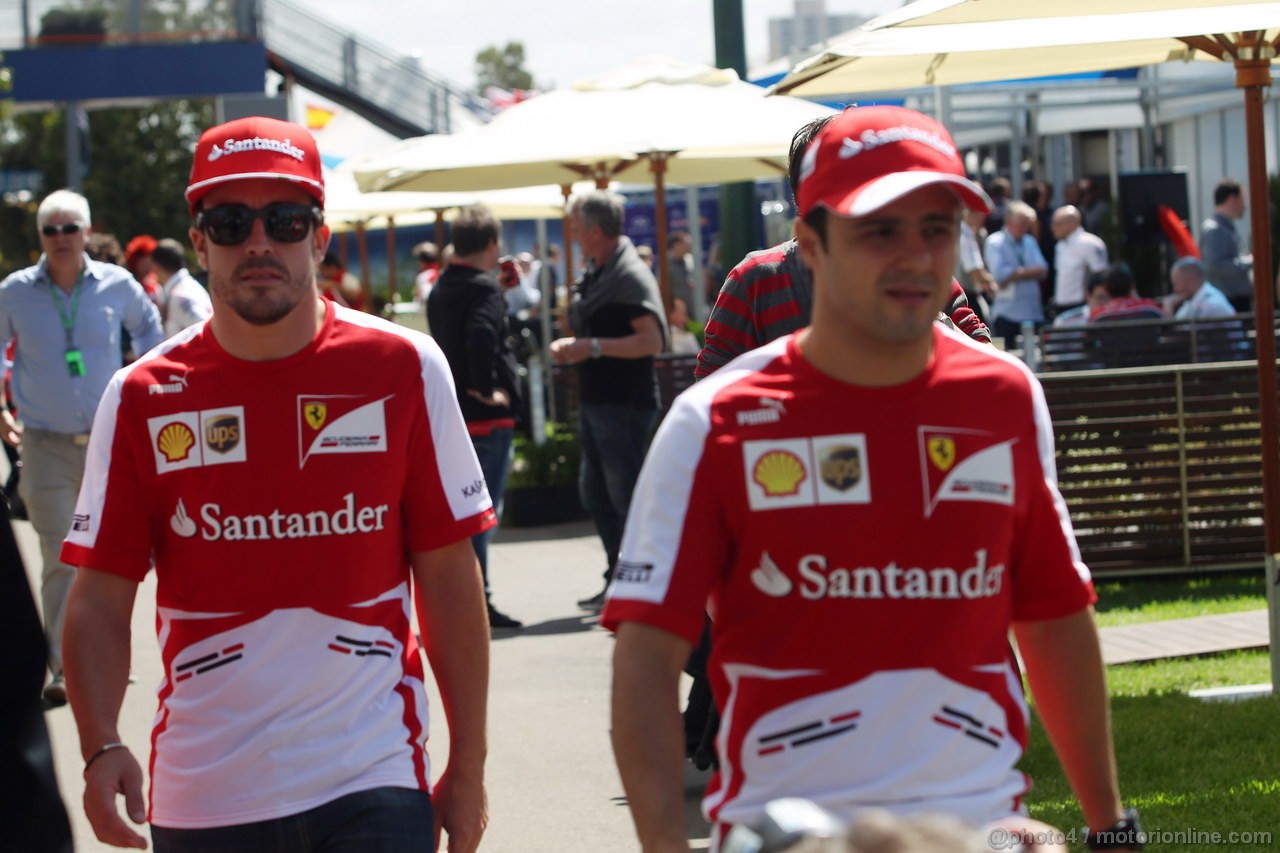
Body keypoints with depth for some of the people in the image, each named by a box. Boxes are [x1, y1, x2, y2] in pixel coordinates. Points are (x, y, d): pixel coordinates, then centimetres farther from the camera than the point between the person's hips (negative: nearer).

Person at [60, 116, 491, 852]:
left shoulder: (403, 369, 0)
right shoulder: (143, 399, 2)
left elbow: (450, 582, 3)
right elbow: (102, 597, 0)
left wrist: (468, 764, 1)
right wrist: (101, 747, -16)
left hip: (371, 785, -2)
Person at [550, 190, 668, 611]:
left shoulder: (631, 276, -14)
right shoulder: (593, 275, 15)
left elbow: (651, 341, -23)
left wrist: (593, 347, -22)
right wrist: (572, 346, 8)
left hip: (626, 403, -10)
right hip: (595, 400, 10)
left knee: (625, 496, -8)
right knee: (595, 493, 13)